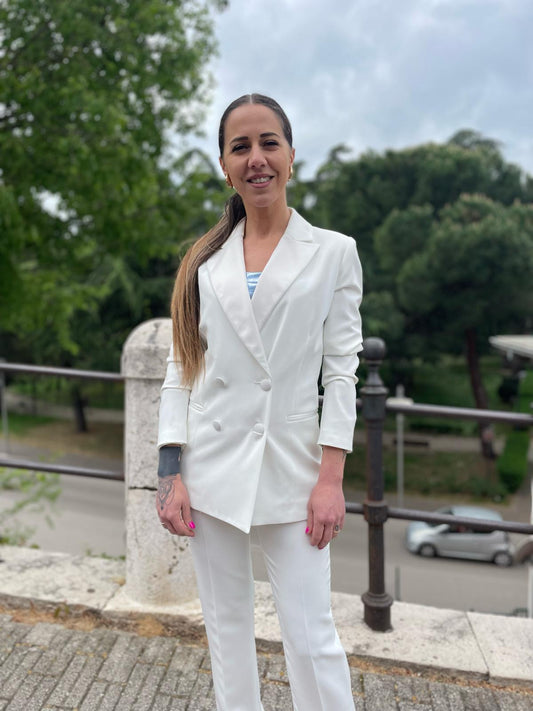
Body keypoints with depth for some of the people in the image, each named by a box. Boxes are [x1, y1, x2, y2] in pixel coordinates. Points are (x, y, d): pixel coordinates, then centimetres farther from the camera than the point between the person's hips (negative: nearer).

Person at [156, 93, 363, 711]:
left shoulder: (333, 252, 3)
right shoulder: (205, 261, 8)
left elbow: (341, 370, -1)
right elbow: (181, 368, 6)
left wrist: (331, 477, -8)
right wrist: (171, 474, -1)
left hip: (291, 469, -2)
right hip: (211, 469, 3)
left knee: (312, 638, -1)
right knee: (226, 628, 13)